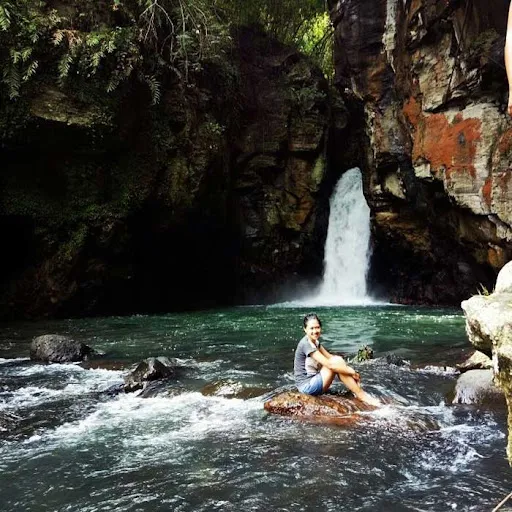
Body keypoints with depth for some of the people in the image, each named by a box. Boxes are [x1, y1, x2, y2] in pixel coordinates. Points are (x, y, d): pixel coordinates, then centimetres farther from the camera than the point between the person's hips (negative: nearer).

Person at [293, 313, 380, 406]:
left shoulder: (315, 341, 9)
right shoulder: (306, 344, -20)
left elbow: (329, 357, 8)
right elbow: (329, 364, -25)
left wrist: (350, 370, -5)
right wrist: (352, 372, -17)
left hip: (313, 380, 9)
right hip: (307, 386, -9)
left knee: (338, 360, -4)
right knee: (336, 363, -19)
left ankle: (358, 392, -6)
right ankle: (361, 395, -12)